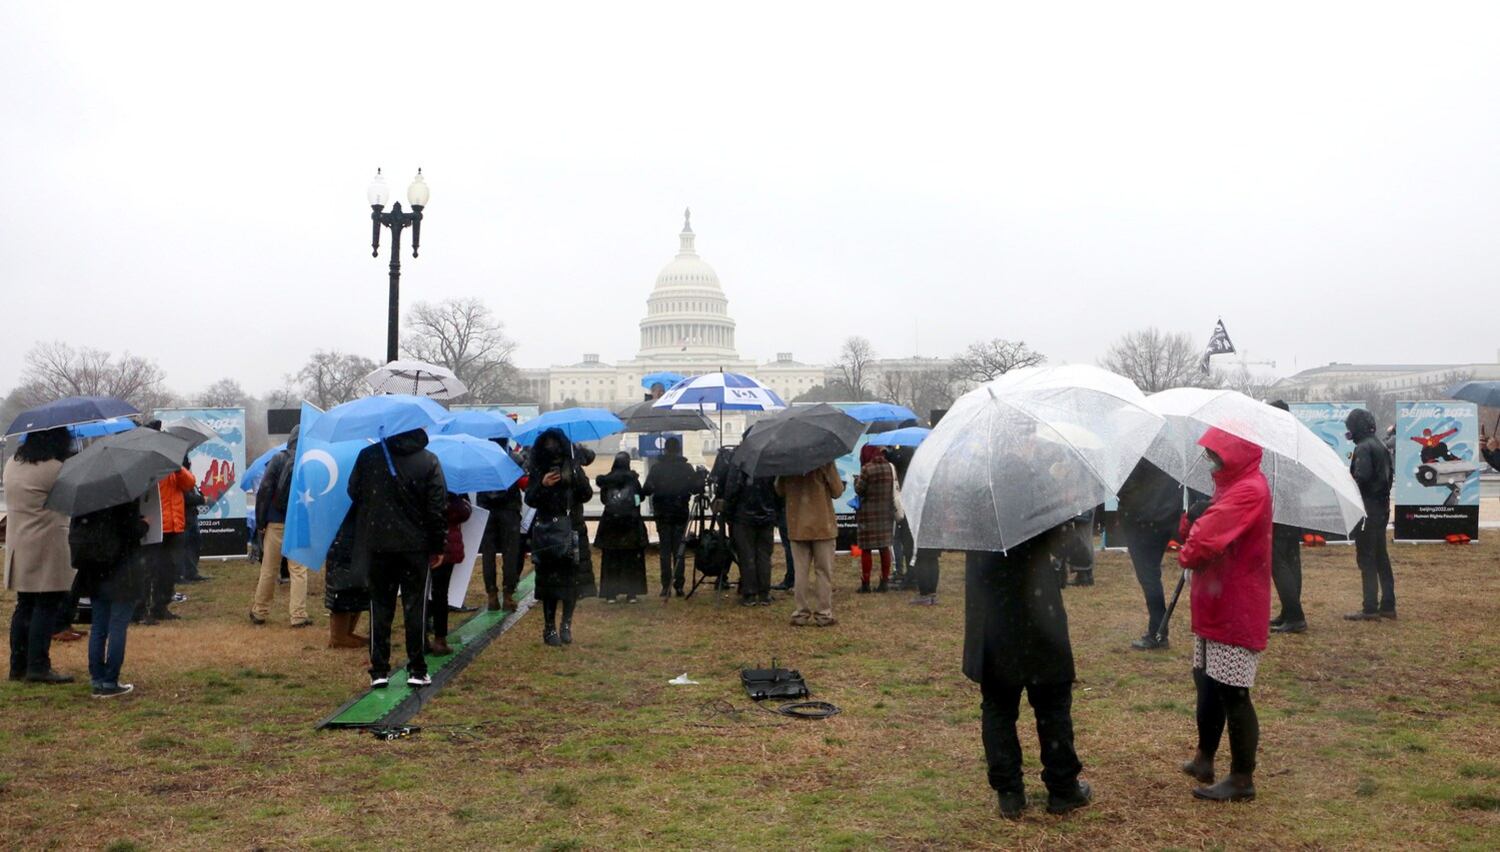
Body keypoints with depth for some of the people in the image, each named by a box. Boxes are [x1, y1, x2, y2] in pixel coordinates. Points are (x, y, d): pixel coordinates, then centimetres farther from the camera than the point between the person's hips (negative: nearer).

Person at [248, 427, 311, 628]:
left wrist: (261, 520, -1)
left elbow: (264, 490, -6)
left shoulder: (278, 460, -3)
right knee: (299, 570, 3)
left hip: (276, 523, 0)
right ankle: (298, 615, -1)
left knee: (269, 569, 10)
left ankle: (259, 612, 21)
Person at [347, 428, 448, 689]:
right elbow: (438, 507, -6)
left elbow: (353, 493, 6)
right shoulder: (428, 461, -5)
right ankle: (417, 670, 8)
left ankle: (379, 671, 9)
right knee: (415, 607, 6)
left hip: (376, 544, 1)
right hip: (415, 546, -1)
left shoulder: (367, 456, -2)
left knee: (380, 608, 9)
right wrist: (438, 546, 1)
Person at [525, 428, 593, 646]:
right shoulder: (537, 471, 4)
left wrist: (575, 478, -16)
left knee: (570, 578, -4)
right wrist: (542, 485, -17)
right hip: (545, 532, 0)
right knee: (548, 578, 0)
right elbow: (530, 500, -1)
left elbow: (587, 495, 0)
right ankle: (549, 627, 7)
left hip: (570, 530, 0)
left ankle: (566, 625, 7)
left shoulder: (573, 468, 5)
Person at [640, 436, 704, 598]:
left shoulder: (657, 468, -5)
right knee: (679, 550, 6)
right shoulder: (687, 468, -4)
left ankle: (666, 586, 1)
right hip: (680, 514, 0)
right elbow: (697, 488, -7)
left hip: (662, 515, 0)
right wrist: (700, 475, 8)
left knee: (665, 551, 5)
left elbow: (647, 490, -11)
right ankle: (679, 585, 2)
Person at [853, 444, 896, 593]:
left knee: (866, 549, 0)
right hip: (886, 512, 6)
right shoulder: (889, 467, 5)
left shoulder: (867, 469, -13)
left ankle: (865, 583, 1)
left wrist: (857, 480, 7)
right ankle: (885, 582, 15)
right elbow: (894, 489, 7)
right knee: (884, 547, 12)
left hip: (869, 514, -5)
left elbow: (859, 489, -11)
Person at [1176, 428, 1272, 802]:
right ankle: (1205, 757, 33)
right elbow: (1197, 528, 13)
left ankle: (1242, 778, 8)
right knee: (1208, 683, 19)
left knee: (1232, 694, -2)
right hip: (1216, 607, 10)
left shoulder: (1250, 491, -20)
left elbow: (1206, 539, -29)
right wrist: (1191, 522, -10)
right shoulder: (1231, 485, 14)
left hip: (1236, 612, -10)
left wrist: (1187, 554, -8)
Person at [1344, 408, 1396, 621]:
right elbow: (1390, 472, 17)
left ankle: (1370, 608, -5)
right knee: (1381, 556, 14)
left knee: (1366, 558, -6)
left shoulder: (1363, 448, -16)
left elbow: (1361, 476, -24)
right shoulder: (1380, 446, 13)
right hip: (1382, 506, 9)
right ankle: (1388, 605, 18)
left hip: (1367, 508, -9)